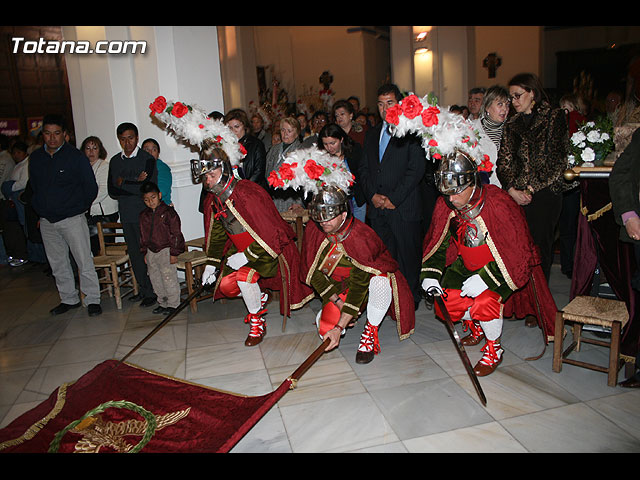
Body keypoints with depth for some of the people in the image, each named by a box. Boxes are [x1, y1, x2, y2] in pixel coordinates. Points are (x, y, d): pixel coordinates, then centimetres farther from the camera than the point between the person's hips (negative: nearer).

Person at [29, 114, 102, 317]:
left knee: (84, 261, -5)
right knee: (57, 263, 12)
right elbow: (33, 185, 22)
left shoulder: (76, 156, -6)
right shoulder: (35, 157, 8)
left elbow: (91, 188, -2)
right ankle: (69, 299, 24)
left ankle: (92, 300, 4)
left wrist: (79, 208, 4)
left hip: (72, 218, -5)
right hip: (46, 221, 5)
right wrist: (41, 207, 16)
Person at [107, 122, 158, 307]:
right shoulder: (115, 161, 11)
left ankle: (152, 292, 9)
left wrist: (123, 183, -8)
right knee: (134, 254, 11)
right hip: (126, 215, 6)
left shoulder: (147, 159, -6)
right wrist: (134, 184, -10)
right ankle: (143, 289, 23)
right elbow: (112, 191, 4)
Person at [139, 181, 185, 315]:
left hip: (166, 250, -6)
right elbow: (143, 235, 16)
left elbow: (175, 234, -10)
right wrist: (145, 253, 13)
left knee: (169, 277, -4)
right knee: (155, 278, 12)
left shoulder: (168, 212, -9)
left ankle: (173, 304, 8)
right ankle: (163, 303, 25)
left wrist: (174, 253, -13)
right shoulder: (144, 215, 9)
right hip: (151, 251, 7)